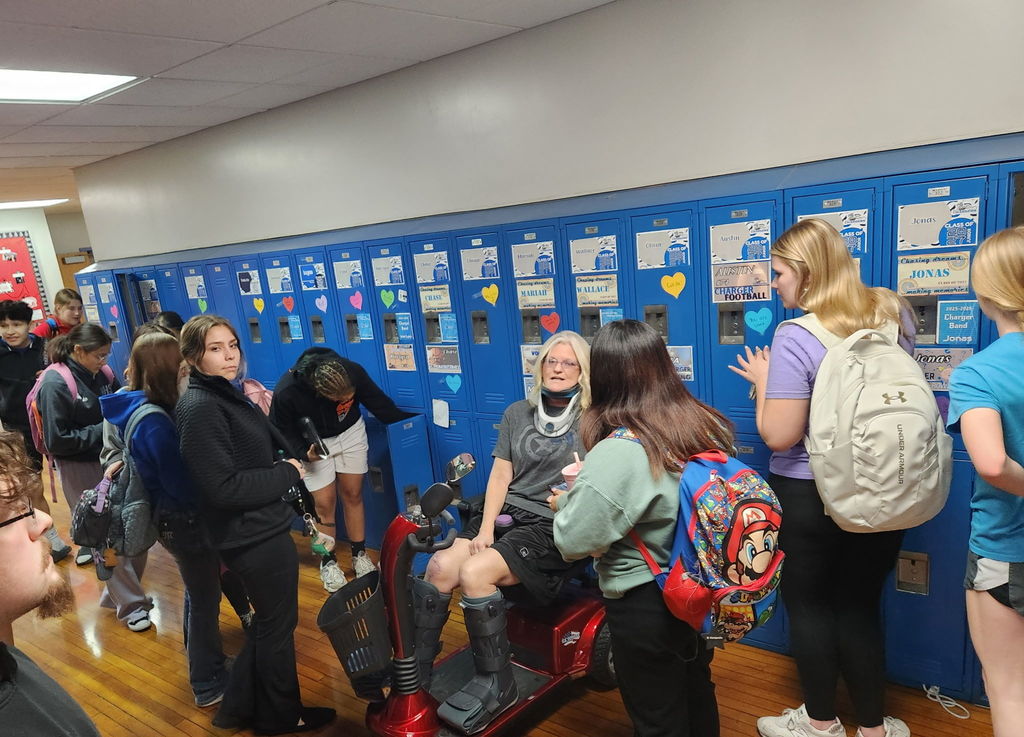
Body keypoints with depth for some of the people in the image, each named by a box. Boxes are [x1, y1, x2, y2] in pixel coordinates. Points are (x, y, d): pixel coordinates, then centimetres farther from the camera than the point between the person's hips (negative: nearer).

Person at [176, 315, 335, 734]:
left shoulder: (224, 394, 7)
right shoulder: (201, 408, -22)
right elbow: (224, 487, -26)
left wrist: (263, 415, 1)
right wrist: (288, 474, -17)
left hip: (258, 529, 9)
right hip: (255, 535, -9)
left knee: (268, 620, 24)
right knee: (278, 625, 11)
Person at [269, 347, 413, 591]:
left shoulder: (353, 371, -29)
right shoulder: (286, 393, -35)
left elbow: (380, 404, -13)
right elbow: (282, 432, -16)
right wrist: (305, 453, -31)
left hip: (350, 432, 2)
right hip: (314, 443, -2)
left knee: (353, 495, 8)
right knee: (324, 504, 0)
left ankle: (359, 555, 25)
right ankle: (328, 562, 22)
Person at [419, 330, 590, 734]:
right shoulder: (517, 413, 13)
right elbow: (500, 476, 9)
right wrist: (486, 527, -3)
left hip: (554, 527, -5)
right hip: (506, 513, 5)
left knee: (474, 573, -25)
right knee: (439, 567, -18)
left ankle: (496, 684, -7)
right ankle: (415, 669, -3)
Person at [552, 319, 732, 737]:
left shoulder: (617, 454, -29)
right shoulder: (709, 427, -5)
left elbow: (574, 542, -26)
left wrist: (566, 504, -4)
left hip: (645, 607, -7)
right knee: (697, 694, 30)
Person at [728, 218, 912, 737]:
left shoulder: (796, 338, -21)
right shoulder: (894, 314, 0)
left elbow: (778, 436, -21)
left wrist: (762, 381, -5)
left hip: (809, 496, -6)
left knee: (807, 604, 14)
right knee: (858, 605, 20)